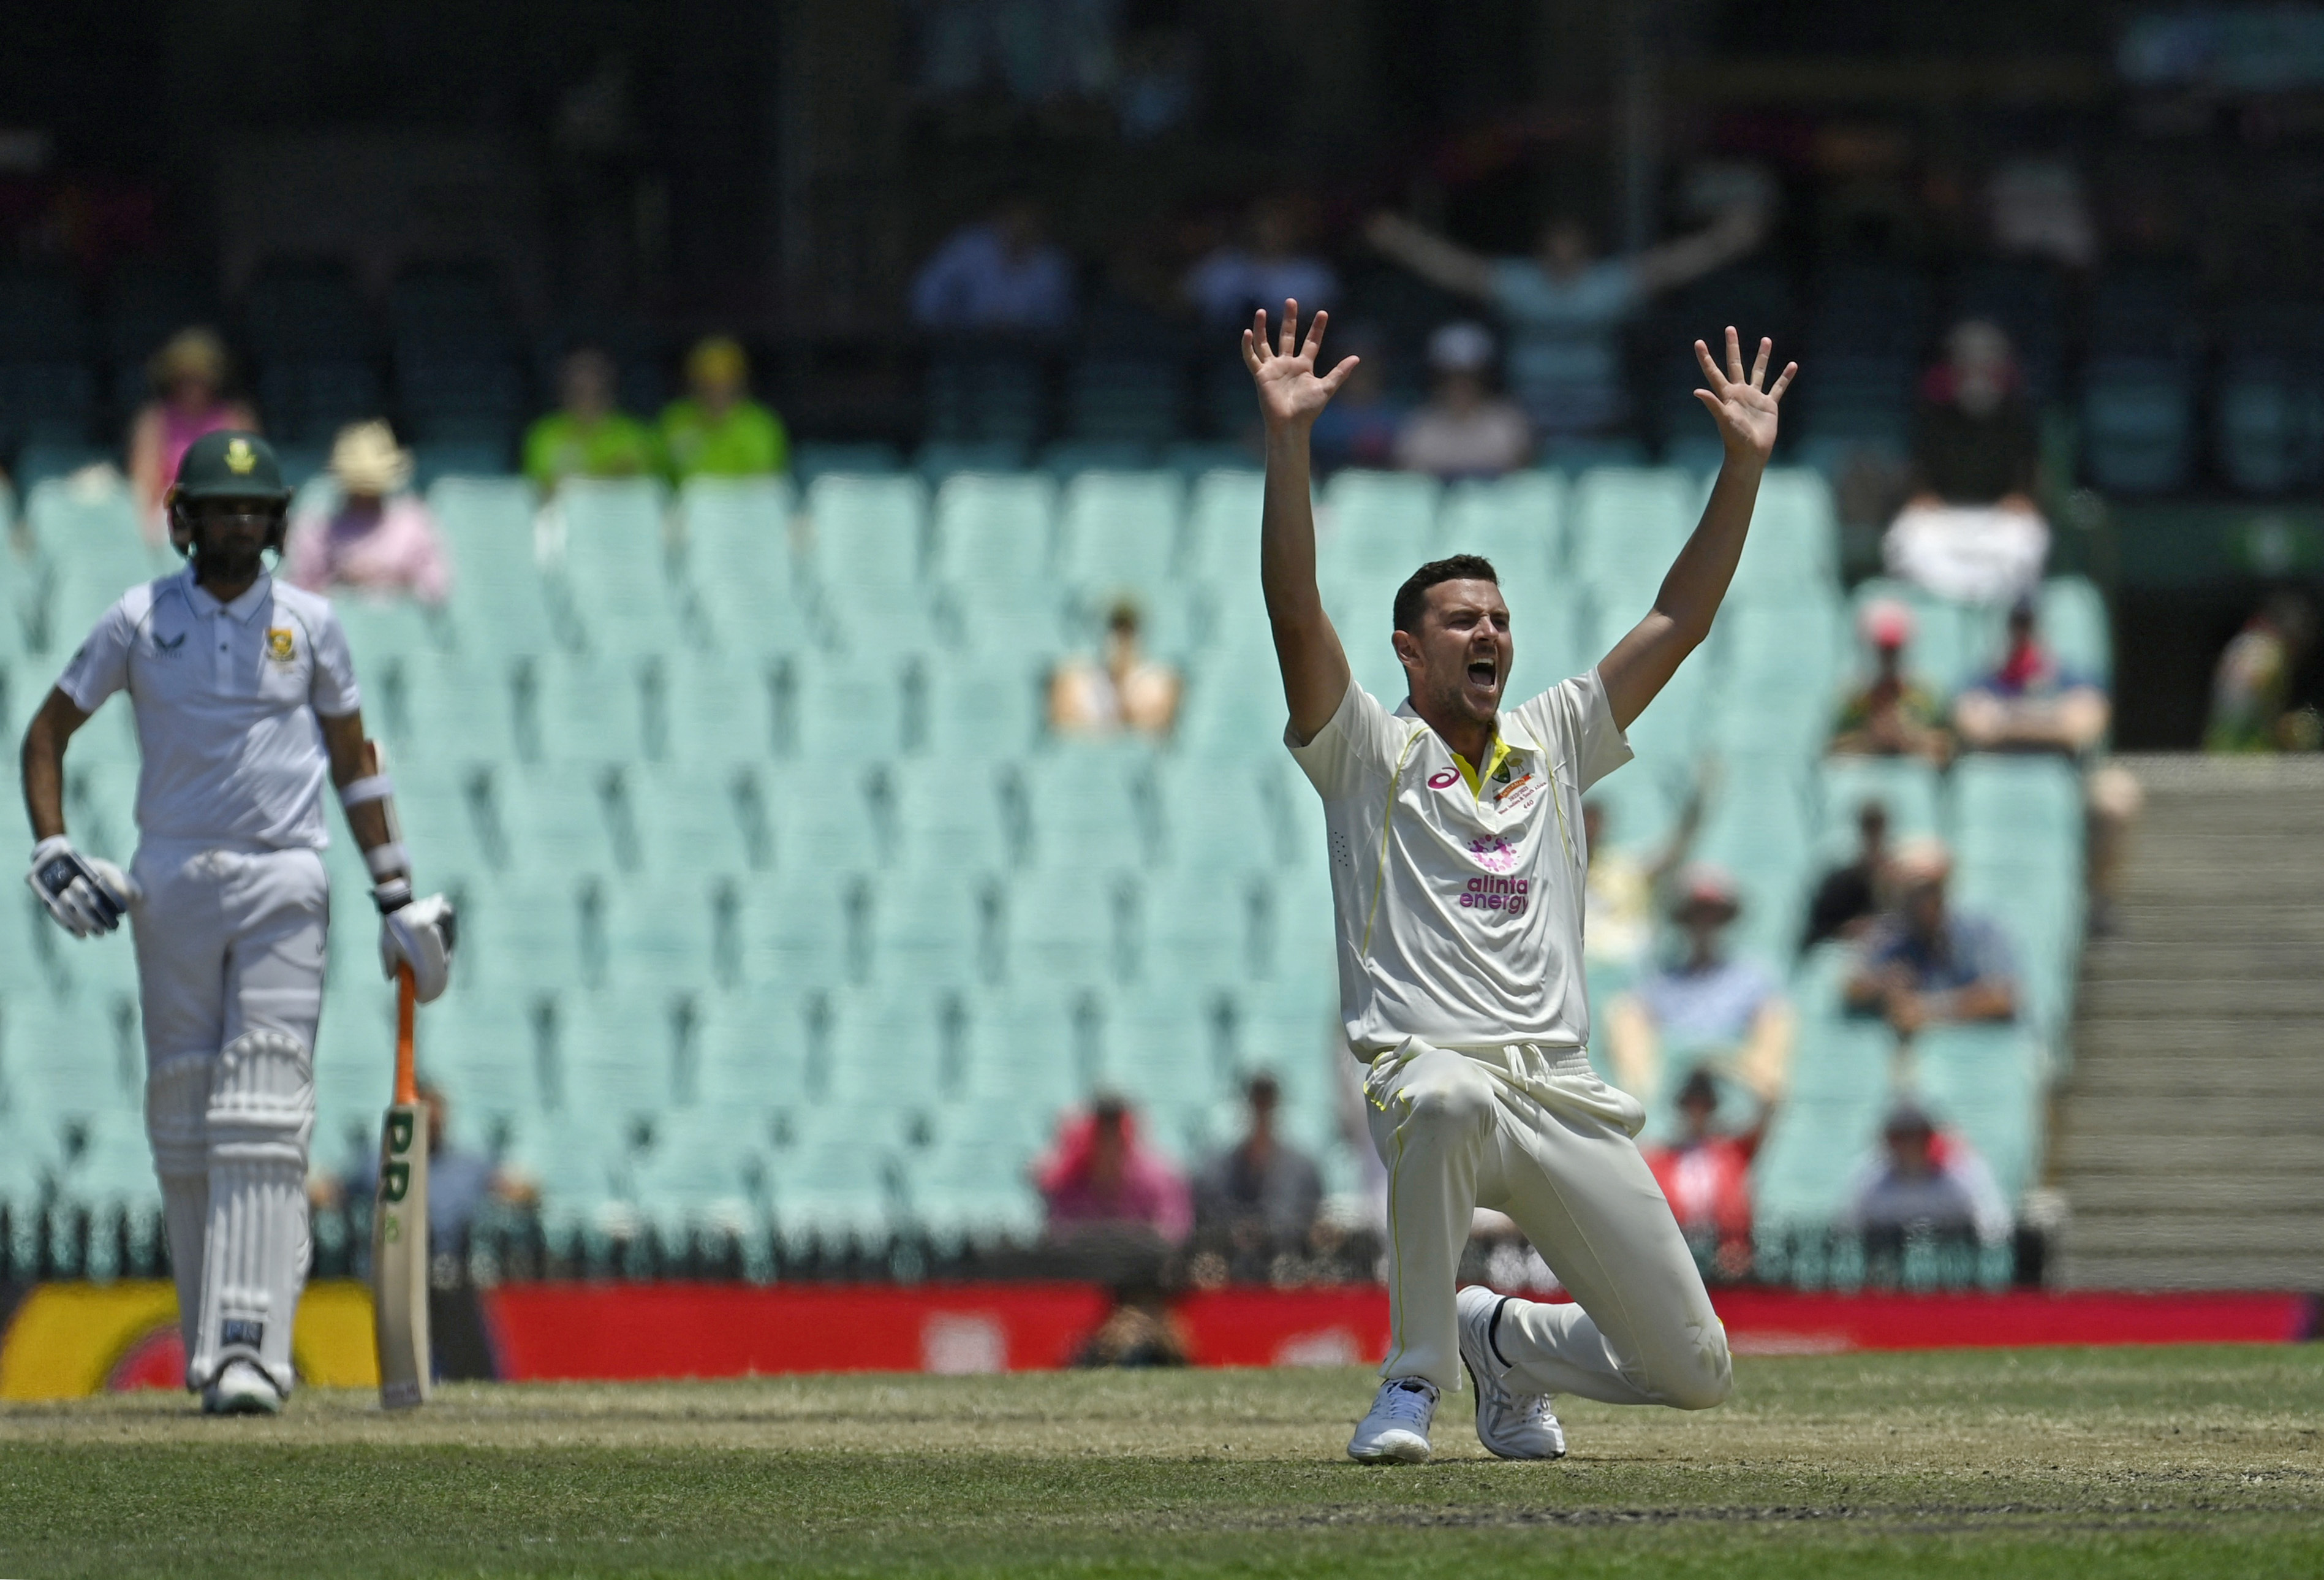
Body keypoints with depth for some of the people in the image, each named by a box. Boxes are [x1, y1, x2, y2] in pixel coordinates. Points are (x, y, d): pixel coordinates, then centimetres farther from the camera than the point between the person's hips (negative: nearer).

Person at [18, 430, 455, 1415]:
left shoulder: (308, 624, 6)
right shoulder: (140, 621, 4)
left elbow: (353, 758, 14)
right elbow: (48, 733, 10)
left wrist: (394, 892, 10)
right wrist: (51, 852, -4)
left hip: (282, 886, -1)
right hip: (171, 882, 1)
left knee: (264, 1118, -12)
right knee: (181, 1117, 4)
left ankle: (250, 1348, -20)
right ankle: (205, 1340, 15)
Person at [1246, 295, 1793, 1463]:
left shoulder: (1554, 743, 21)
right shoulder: (1369, 751, 8)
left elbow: (1680, 619, 19)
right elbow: (1295, 613, -6)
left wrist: (1745, 461, 11)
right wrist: (1287, 440, -15)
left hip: (1566, 1094, 5)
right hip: (1432, 1062, -5)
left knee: (1693, 1369, -2)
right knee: (1449, 1098, -45)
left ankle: (1501, 1339, 30)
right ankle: (1418, 1370, -23)